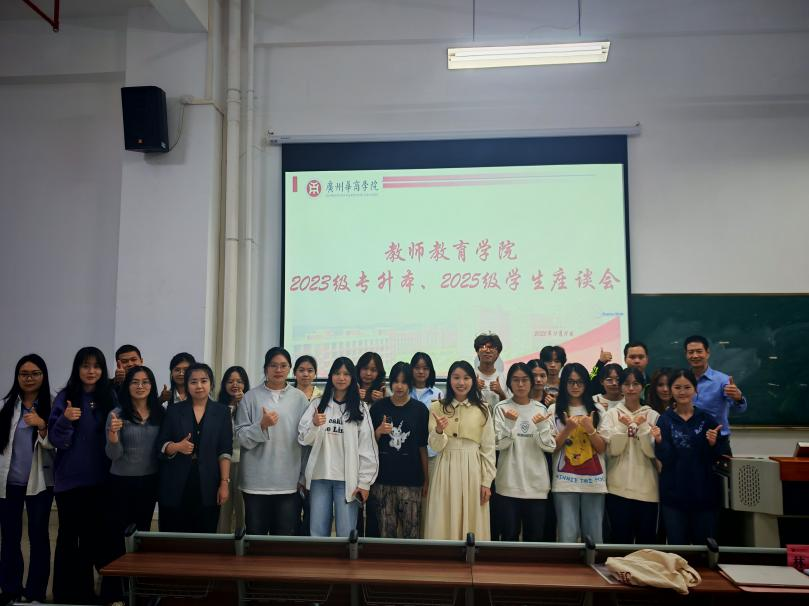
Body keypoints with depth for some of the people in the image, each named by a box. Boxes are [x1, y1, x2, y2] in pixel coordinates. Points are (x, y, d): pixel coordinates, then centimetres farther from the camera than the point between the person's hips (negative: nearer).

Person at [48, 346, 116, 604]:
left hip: (99, 478, 2)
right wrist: (65, 420, -26)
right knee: (68, 535, 5)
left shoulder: (110, 397, 2)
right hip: (69, 478, -2)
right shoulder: (64, 397, -4)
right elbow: (55, 440, -7)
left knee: (93, 535, 10)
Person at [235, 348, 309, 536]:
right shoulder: (251, 397, 2)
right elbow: (242, 437, -1)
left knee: (286, 537, 5)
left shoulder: (300, 398, 4)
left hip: (289, 483, 0)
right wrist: (262, 425, -19)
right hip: (257, 482, 0)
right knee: (255, 535, 8)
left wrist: (304, 477, 4)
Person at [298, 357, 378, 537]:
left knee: (346, 534, 1)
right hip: (320, 476, 2)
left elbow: (367, 448, -2)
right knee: (317, 532, 8)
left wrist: (364, 482, -6)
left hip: (348, 479, -2)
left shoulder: (361, 409, 1)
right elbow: (303, 440, 4)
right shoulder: (318, 405, 8)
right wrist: (314, 425, -16)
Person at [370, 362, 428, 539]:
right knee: (386, 530, 5)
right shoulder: (379, 407, 4)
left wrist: (426, 479, 2)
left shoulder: (419, 409, 2)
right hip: (383, 478, 1)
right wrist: (379, 431, -10)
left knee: (411, 530, -1)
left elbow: (423, 446, 4)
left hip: (411, 479, -1)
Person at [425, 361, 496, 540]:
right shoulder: (437, 408, 2)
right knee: (444, 523, 4)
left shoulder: (482, 409, 2)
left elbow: (488, 448, 2)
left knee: (472, 524, 5)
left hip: (473, 470, 0)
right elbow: (435, 446, -3)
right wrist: (438, 431, -23)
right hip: (446, 470, 0)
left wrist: (487, 481, -2)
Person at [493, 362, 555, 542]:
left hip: (536, 482, 2)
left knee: (535, 536, 7)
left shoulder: (541, 409, 5)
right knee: (509, 535, 3)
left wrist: (541, 426, -18)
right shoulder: (502, 408, 0)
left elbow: (550, 447, -1)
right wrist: (510, 423, -23)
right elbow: (499, 444, -7)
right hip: (510, 482, -2)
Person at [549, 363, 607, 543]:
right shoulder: (555, 410, 4)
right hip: (565, 481, -2)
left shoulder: (596, 410, 10)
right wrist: (567, 430, -13)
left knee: (594, 536, 3)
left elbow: (602, 448, 6)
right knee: (568, 536, -4)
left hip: (594, 481, 2)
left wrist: (591, 430, -11)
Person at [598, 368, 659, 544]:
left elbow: (652, 451, -4)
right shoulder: (611, 414, 3)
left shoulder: (653, 415, 4)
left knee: (646, 539, 7)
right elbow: (612, 450, -6)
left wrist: (642, 427, -15)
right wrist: (622, 427, -17)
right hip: (619, 487, -1)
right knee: (621, 538, 4)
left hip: (647, 489, 1)